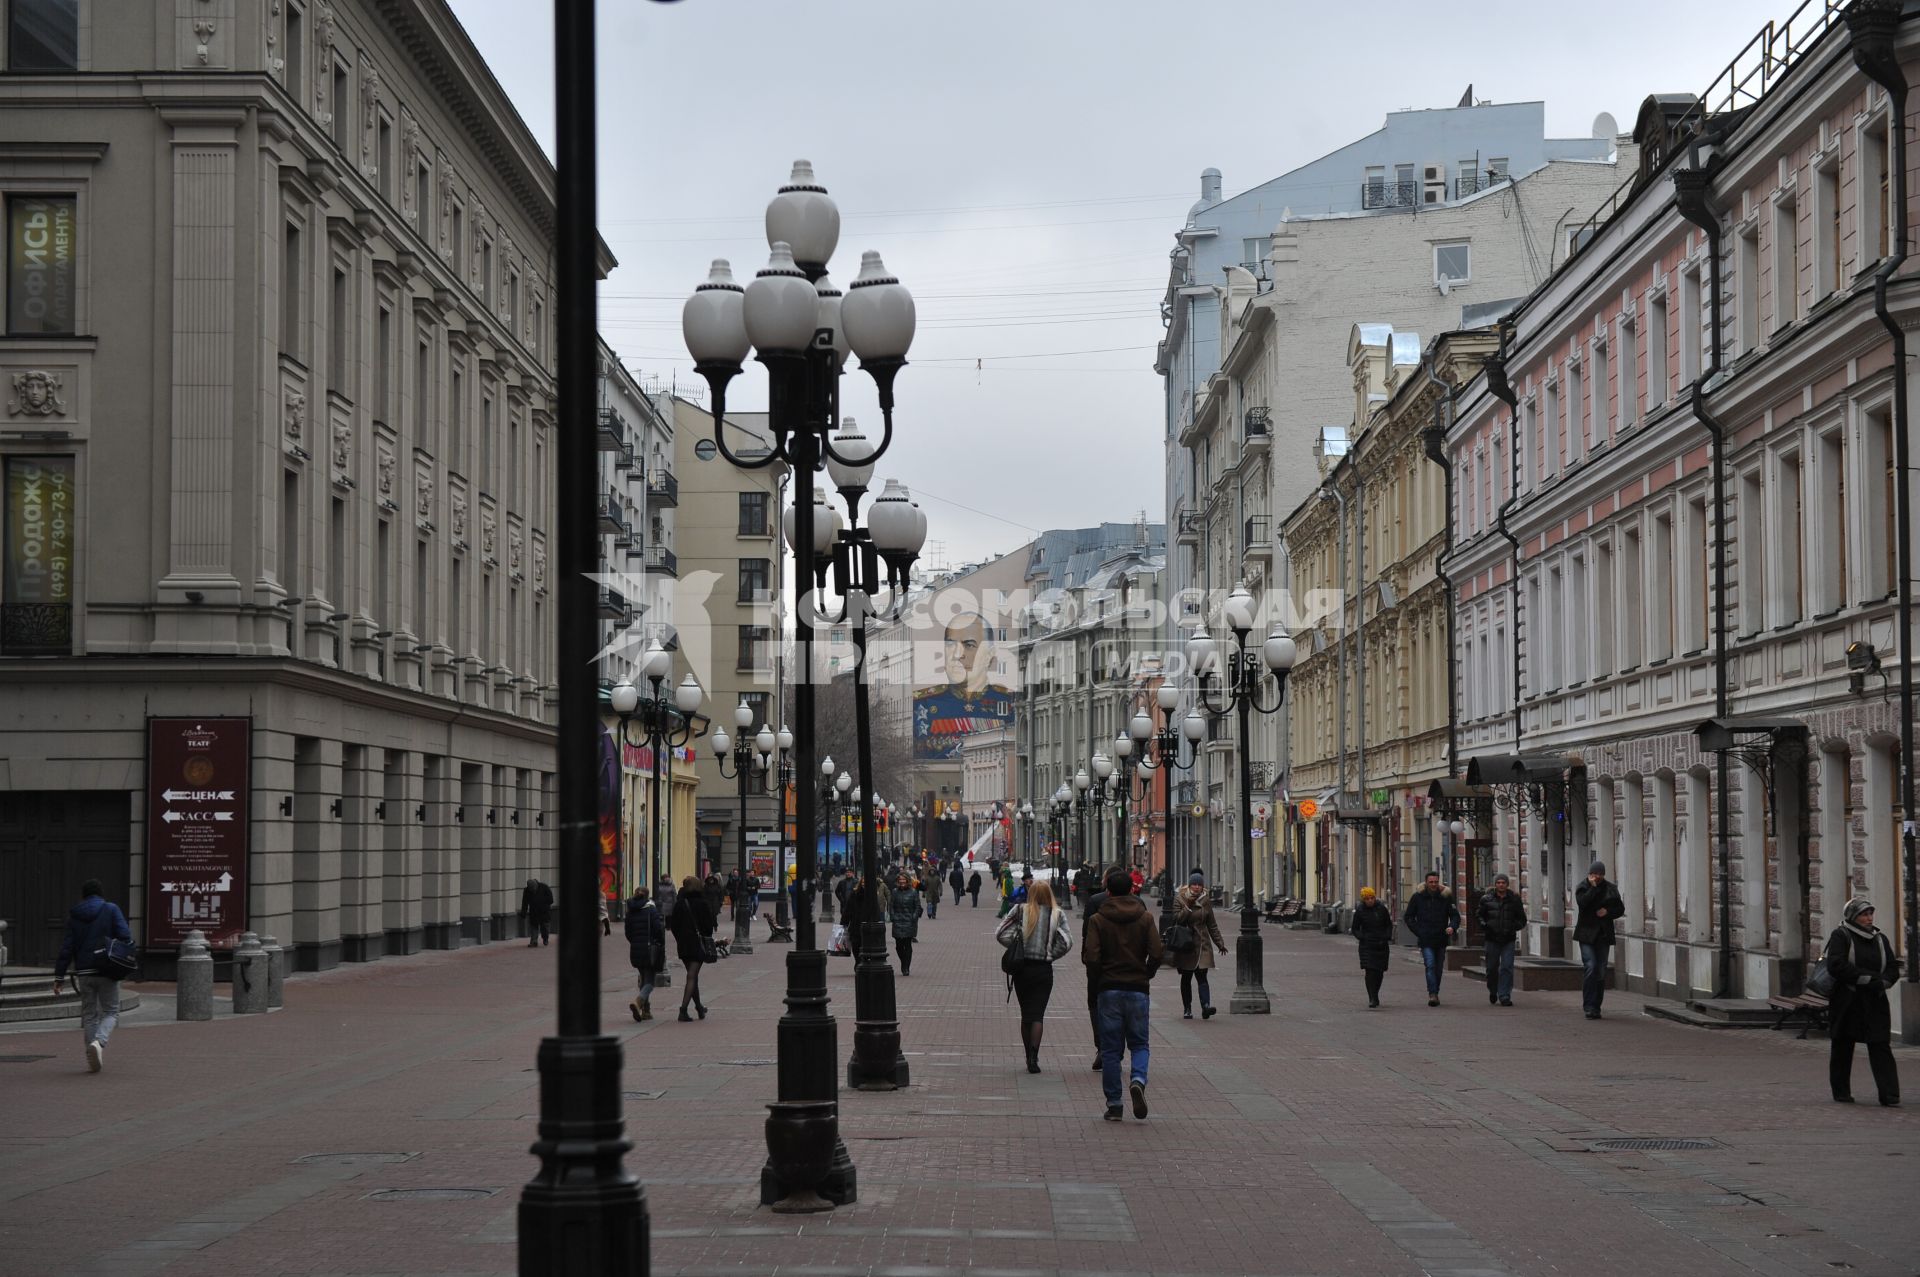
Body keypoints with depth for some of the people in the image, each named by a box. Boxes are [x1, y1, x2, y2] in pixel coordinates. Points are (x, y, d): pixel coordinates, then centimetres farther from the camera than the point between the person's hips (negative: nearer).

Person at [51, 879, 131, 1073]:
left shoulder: (74, 916, 6)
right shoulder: (111, 910, -2)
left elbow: (66, 947, 3)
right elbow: (125, 937, -12)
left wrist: (59, 976, 4)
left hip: (84, 973, 3)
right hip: (107, 972, -3)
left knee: (89, 1014, 12)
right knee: (111, 1011, 6)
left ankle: (93, 1059, 8)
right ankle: (98, 1042, -22)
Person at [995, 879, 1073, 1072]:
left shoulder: (1021, 911, -4)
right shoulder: (1057, 915, -4)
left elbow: (1001, 934, -8)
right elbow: (1066, 942, -10)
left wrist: (1017, 948, 5)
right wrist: (1050, 955, 2)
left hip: (1021, 968, 1)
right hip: (1043, 969, -1)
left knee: (1025, 1014, 13)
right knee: (1037, 1014, 0)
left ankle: (1030, 1056, 18)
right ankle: (1033, 1057, -17)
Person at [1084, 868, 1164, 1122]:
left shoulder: (1098, 920, -3)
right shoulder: (1145, 918, 1)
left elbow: (1091, 958, -12)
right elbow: (1157, 953, -9)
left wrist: (1101, 972, 10)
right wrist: (1146, 974, 9)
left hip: (1109, 989, -1)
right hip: (1138, 989, 1)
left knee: (1110, 1048, 6)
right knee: (1139, 1043, 12)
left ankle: (1113, 1104, 5)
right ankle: (1138, 1079, -17)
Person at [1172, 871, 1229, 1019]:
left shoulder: (1206, 901, 6)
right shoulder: (1179, 900, -1)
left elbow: (1212, 925, 12)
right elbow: (1176, 919, -13)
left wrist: (1220, 943, 8)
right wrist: (1188, 907, -18)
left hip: (1202, 944, 1)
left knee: (1202, 976, -11)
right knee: (1186, 978, 8)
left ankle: (1206, 1006, -24)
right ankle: (1187, 1009, 17)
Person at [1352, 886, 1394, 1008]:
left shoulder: (1382, 909, 4)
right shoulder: (1360, 911, 0)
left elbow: (1389, 925, 13)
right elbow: (1355, 929, 7)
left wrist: (1387, 937, -3)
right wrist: (1362, 937, -10)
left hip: (1382, 945, 2)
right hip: (1367, 946, -2)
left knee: (1379, 972, 7)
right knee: (1370, 971, -13)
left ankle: (1375, 995, 26)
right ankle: (1372, 999, -13)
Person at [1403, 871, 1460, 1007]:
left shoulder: (1445, 897, 4)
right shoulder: (1418, 897, 2)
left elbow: (1455, 915, 3)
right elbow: (1409, 917, 9)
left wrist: (1452, 927, -18)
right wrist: (1418, 932, -2)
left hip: (1441, 939, 2)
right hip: (1426, 940, -2)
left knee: (1438, 968, 10)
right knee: (1430, 965, -17)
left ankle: (1435, 993, 24)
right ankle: (1432, 994, -21)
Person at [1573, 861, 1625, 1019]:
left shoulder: (1611, 889, 9)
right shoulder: (1583, 888, 0)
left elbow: (1620, 908, 12)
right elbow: (1582, 902, -19)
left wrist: (1608, 911, -7)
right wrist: (1593, 887, -15)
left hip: (1603, 934, 3)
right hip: (1587, 933, -3)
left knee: (1601, 972, 4)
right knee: (1591, 967, -15)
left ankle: (1596, 1007, 13)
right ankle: (1589, 1006, -11)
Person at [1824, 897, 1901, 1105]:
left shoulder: (1880, 938, 13)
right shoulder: (1840, 936, -3)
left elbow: (1893, 969, 10)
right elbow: (1836, 966, -16)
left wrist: (1882, 982, -12)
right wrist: (1868, 978, -19)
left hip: (1875, 1003, 3)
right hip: (1847, 1003, -3)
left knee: (1881, 1048, -6)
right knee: (1842, 1049, 7)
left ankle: (1889, 1095, -10)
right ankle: (1841, 1092, 20)